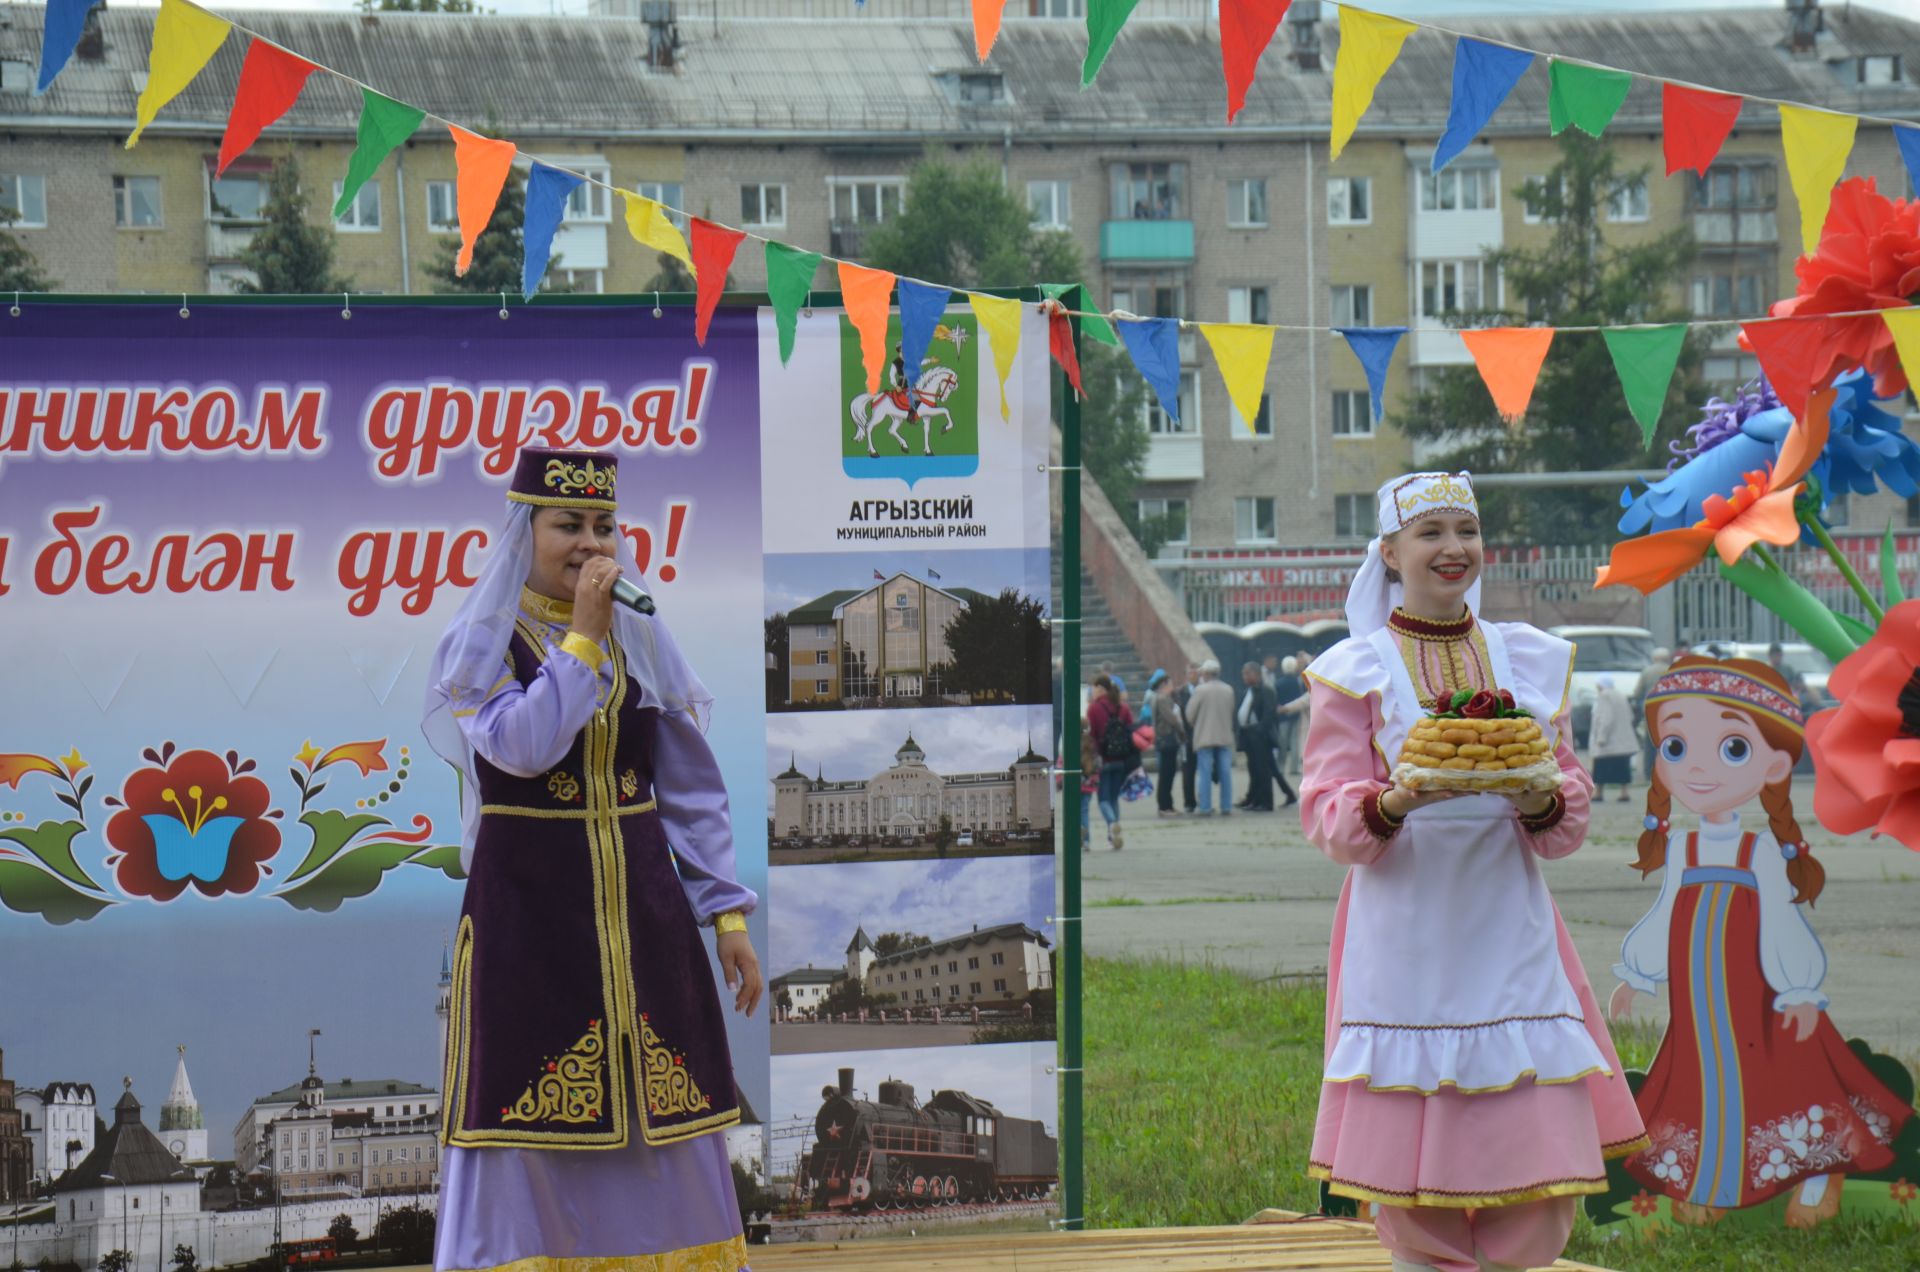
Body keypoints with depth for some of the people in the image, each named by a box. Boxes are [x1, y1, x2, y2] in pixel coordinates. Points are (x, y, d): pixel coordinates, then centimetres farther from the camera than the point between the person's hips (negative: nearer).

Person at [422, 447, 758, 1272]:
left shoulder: (640, 638, 8)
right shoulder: (482, 643, -3)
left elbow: (691, 784, 9)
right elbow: (522, 746, -23)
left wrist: (727, 913, 5)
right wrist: (582, 635, -18)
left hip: (639, 908, 4)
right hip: (529, 915, -4)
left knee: (667, 1114, 6)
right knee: (528, 1127, -2)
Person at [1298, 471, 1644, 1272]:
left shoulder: (1530, 660, 11)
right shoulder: (1354, 671, 2)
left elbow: (1570, 824, 10)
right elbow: (1326, 816, -4)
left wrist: (1541, 804, -13)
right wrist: (1394, 804, -24)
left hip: (1509, 930, 3)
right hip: (1403, 934, -2)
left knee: (1537, 1177, -3)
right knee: (1412, 1196, -4)